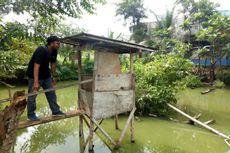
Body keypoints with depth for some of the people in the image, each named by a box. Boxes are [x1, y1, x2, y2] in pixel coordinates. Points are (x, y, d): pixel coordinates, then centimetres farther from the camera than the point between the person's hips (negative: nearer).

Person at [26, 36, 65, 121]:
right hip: (34, 75, -7)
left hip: (46, 75, 8)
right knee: (32, 95, 0)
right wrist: (36, 82, -40)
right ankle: (31, 114, 14)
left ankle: (55, 111, 15)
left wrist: (54, 77, 11)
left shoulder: (54, 52, -5)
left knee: (51, 93, 7)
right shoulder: (41, 50, -28)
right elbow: (36, 66, -34)